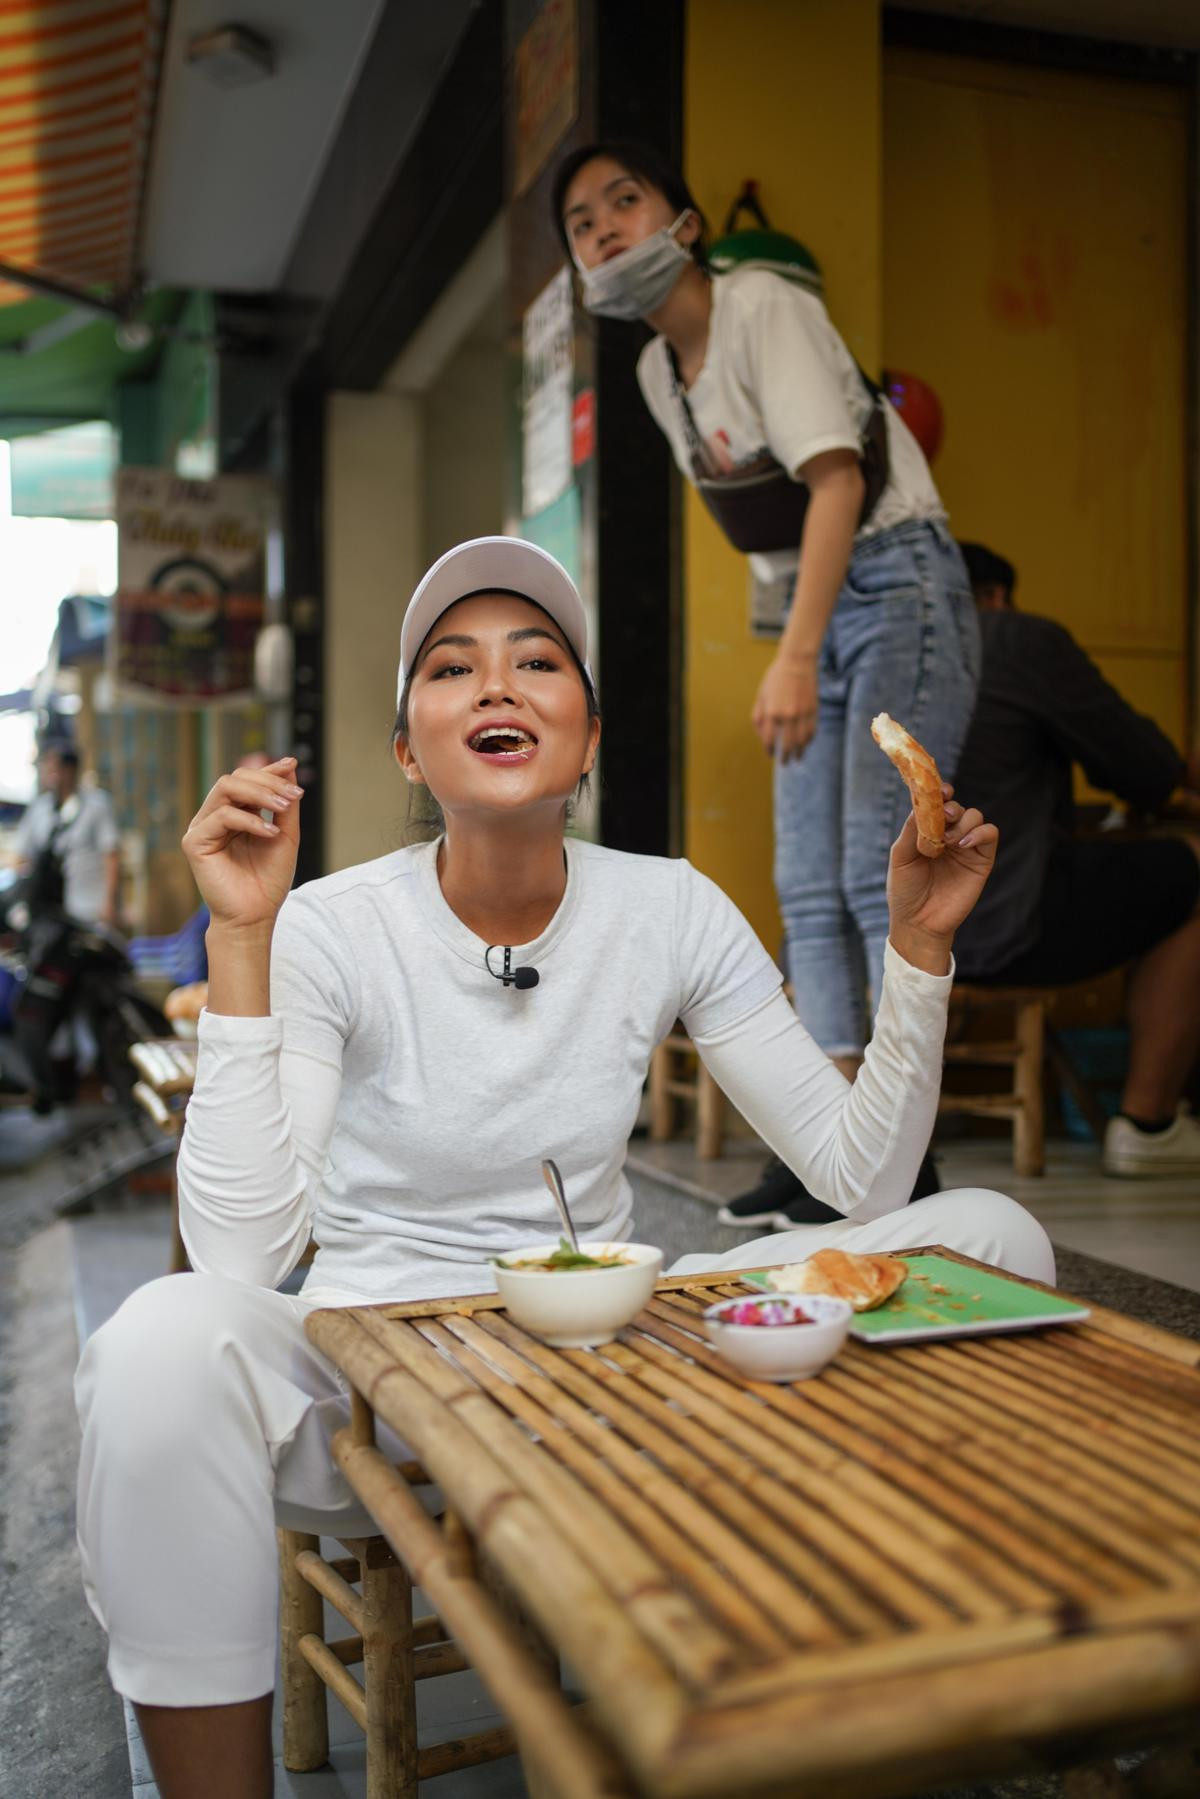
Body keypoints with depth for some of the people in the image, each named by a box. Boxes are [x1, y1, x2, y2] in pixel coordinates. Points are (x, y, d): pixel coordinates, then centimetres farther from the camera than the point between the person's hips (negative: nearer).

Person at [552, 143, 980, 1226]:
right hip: (814, 615, 8)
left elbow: (837, 479, -23)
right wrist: (795, 651, 11)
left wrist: (796, 657, -31)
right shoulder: (657, 371, 11)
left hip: (897, 584, -8)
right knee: (808, 890, 2)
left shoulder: (763, 305, -13)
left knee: (878, 868, -17)